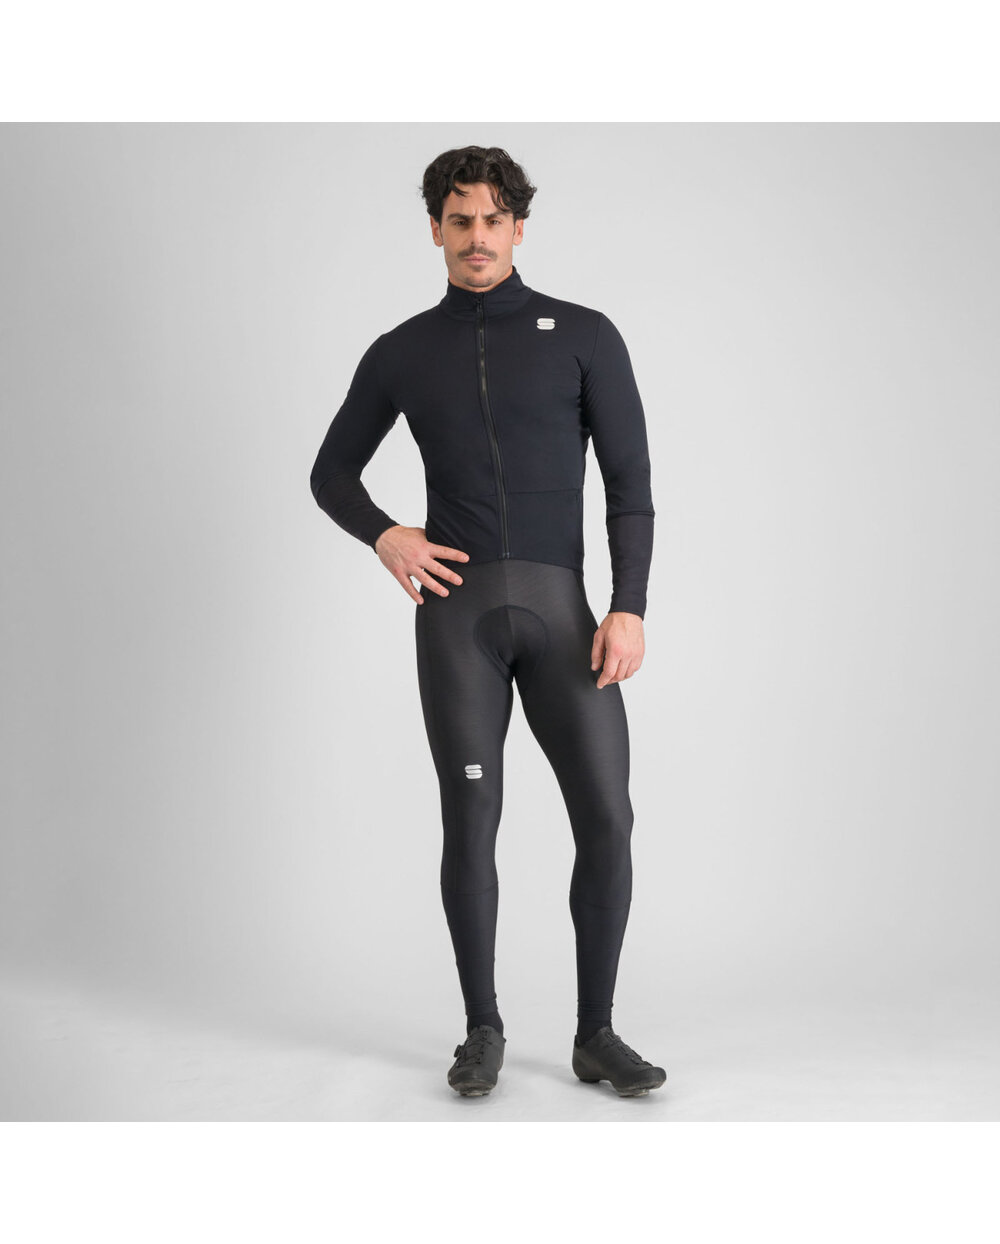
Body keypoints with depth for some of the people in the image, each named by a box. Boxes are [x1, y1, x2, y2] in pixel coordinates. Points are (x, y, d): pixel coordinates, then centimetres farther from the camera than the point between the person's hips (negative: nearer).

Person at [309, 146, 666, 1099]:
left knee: (606, 816, -6)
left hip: (561, 606, 0)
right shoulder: (402, 354, 12)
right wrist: (384, 535, 0)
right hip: (454, 603, 1)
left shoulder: (583, 336, 7)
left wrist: (628, 608, -8)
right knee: (471, 821, 1)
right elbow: (332, 473, 21)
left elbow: (629, 483, 3)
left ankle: (596, 1034, 10)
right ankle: (482, 1030, 16)